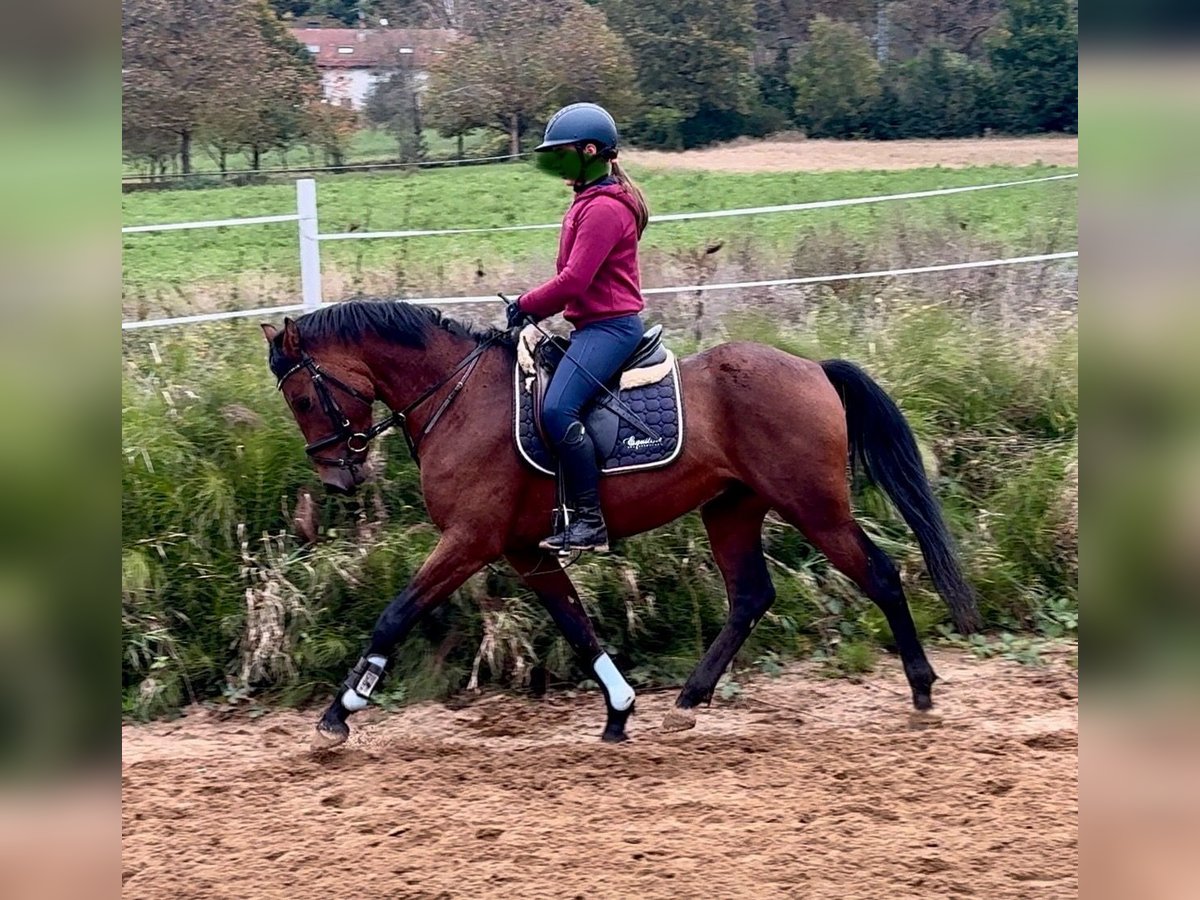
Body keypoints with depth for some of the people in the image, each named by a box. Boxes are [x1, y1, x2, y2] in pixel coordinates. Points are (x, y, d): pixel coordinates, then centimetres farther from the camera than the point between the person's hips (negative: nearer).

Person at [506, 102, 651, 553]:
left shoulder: (603, 209, -15)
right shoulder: (589, 202, 20)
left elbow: (574, 280, -21)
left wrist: (527, 306, -7)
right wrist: (532, 305, 10)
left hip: (609, 326, -12)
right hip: (594, 325, 12)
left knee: (558, 410, -26)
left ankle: (590, 521, -25)